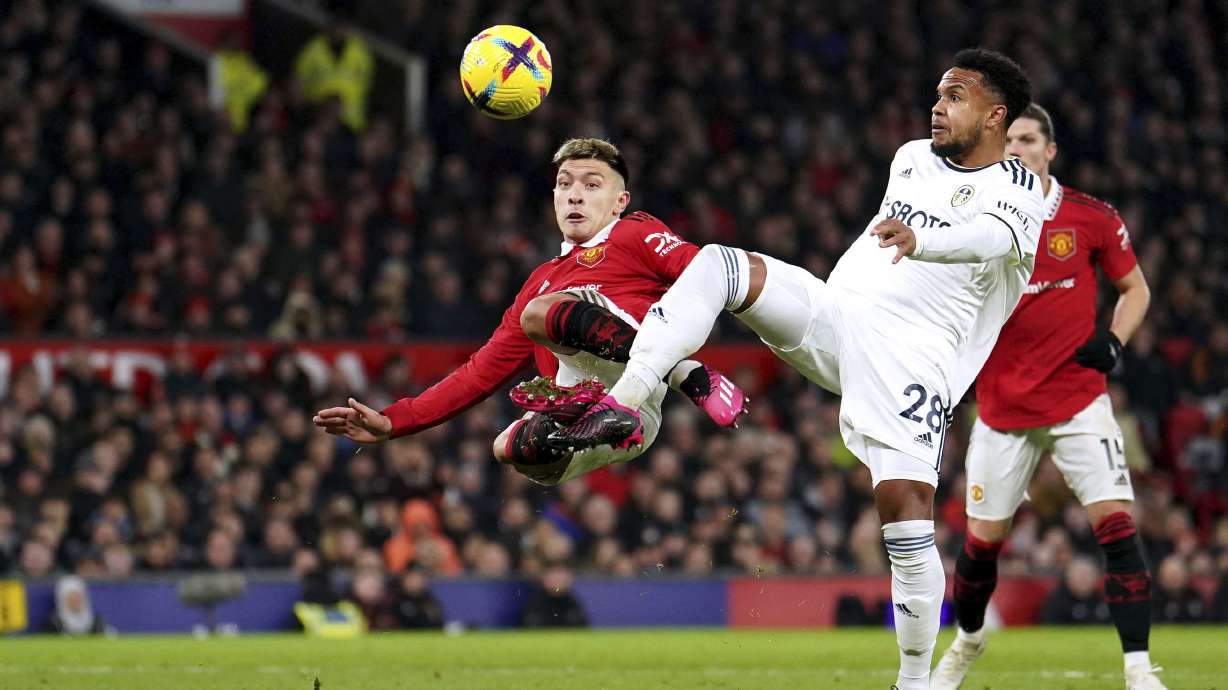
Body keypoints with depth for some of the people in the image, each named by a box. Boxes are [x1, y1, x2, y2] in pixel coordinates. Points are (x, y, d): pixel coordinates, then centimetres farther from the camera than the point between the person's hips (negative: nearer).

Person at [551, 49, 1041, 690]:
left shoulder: (1016, 189, -6)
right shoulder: (910, 158, 17)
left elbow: (989, 235, -29)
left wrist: (919, 240, -48)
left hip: (909, 362, -6)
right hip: (830, 316, 6)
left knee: (908, 525, -19)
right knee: (716, 265, -16)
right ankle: (623, 403, -29)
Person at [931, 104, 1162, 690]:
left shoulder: (1091, 218, -2)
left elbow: (1134, 289, 10)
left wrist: (1113, 341, -7)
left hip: (1079, 401, -1)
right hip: (1002, 405, 1)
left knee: (1116, 524, -14)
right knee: (982, 539, 7)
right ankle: (967, 640, 36)